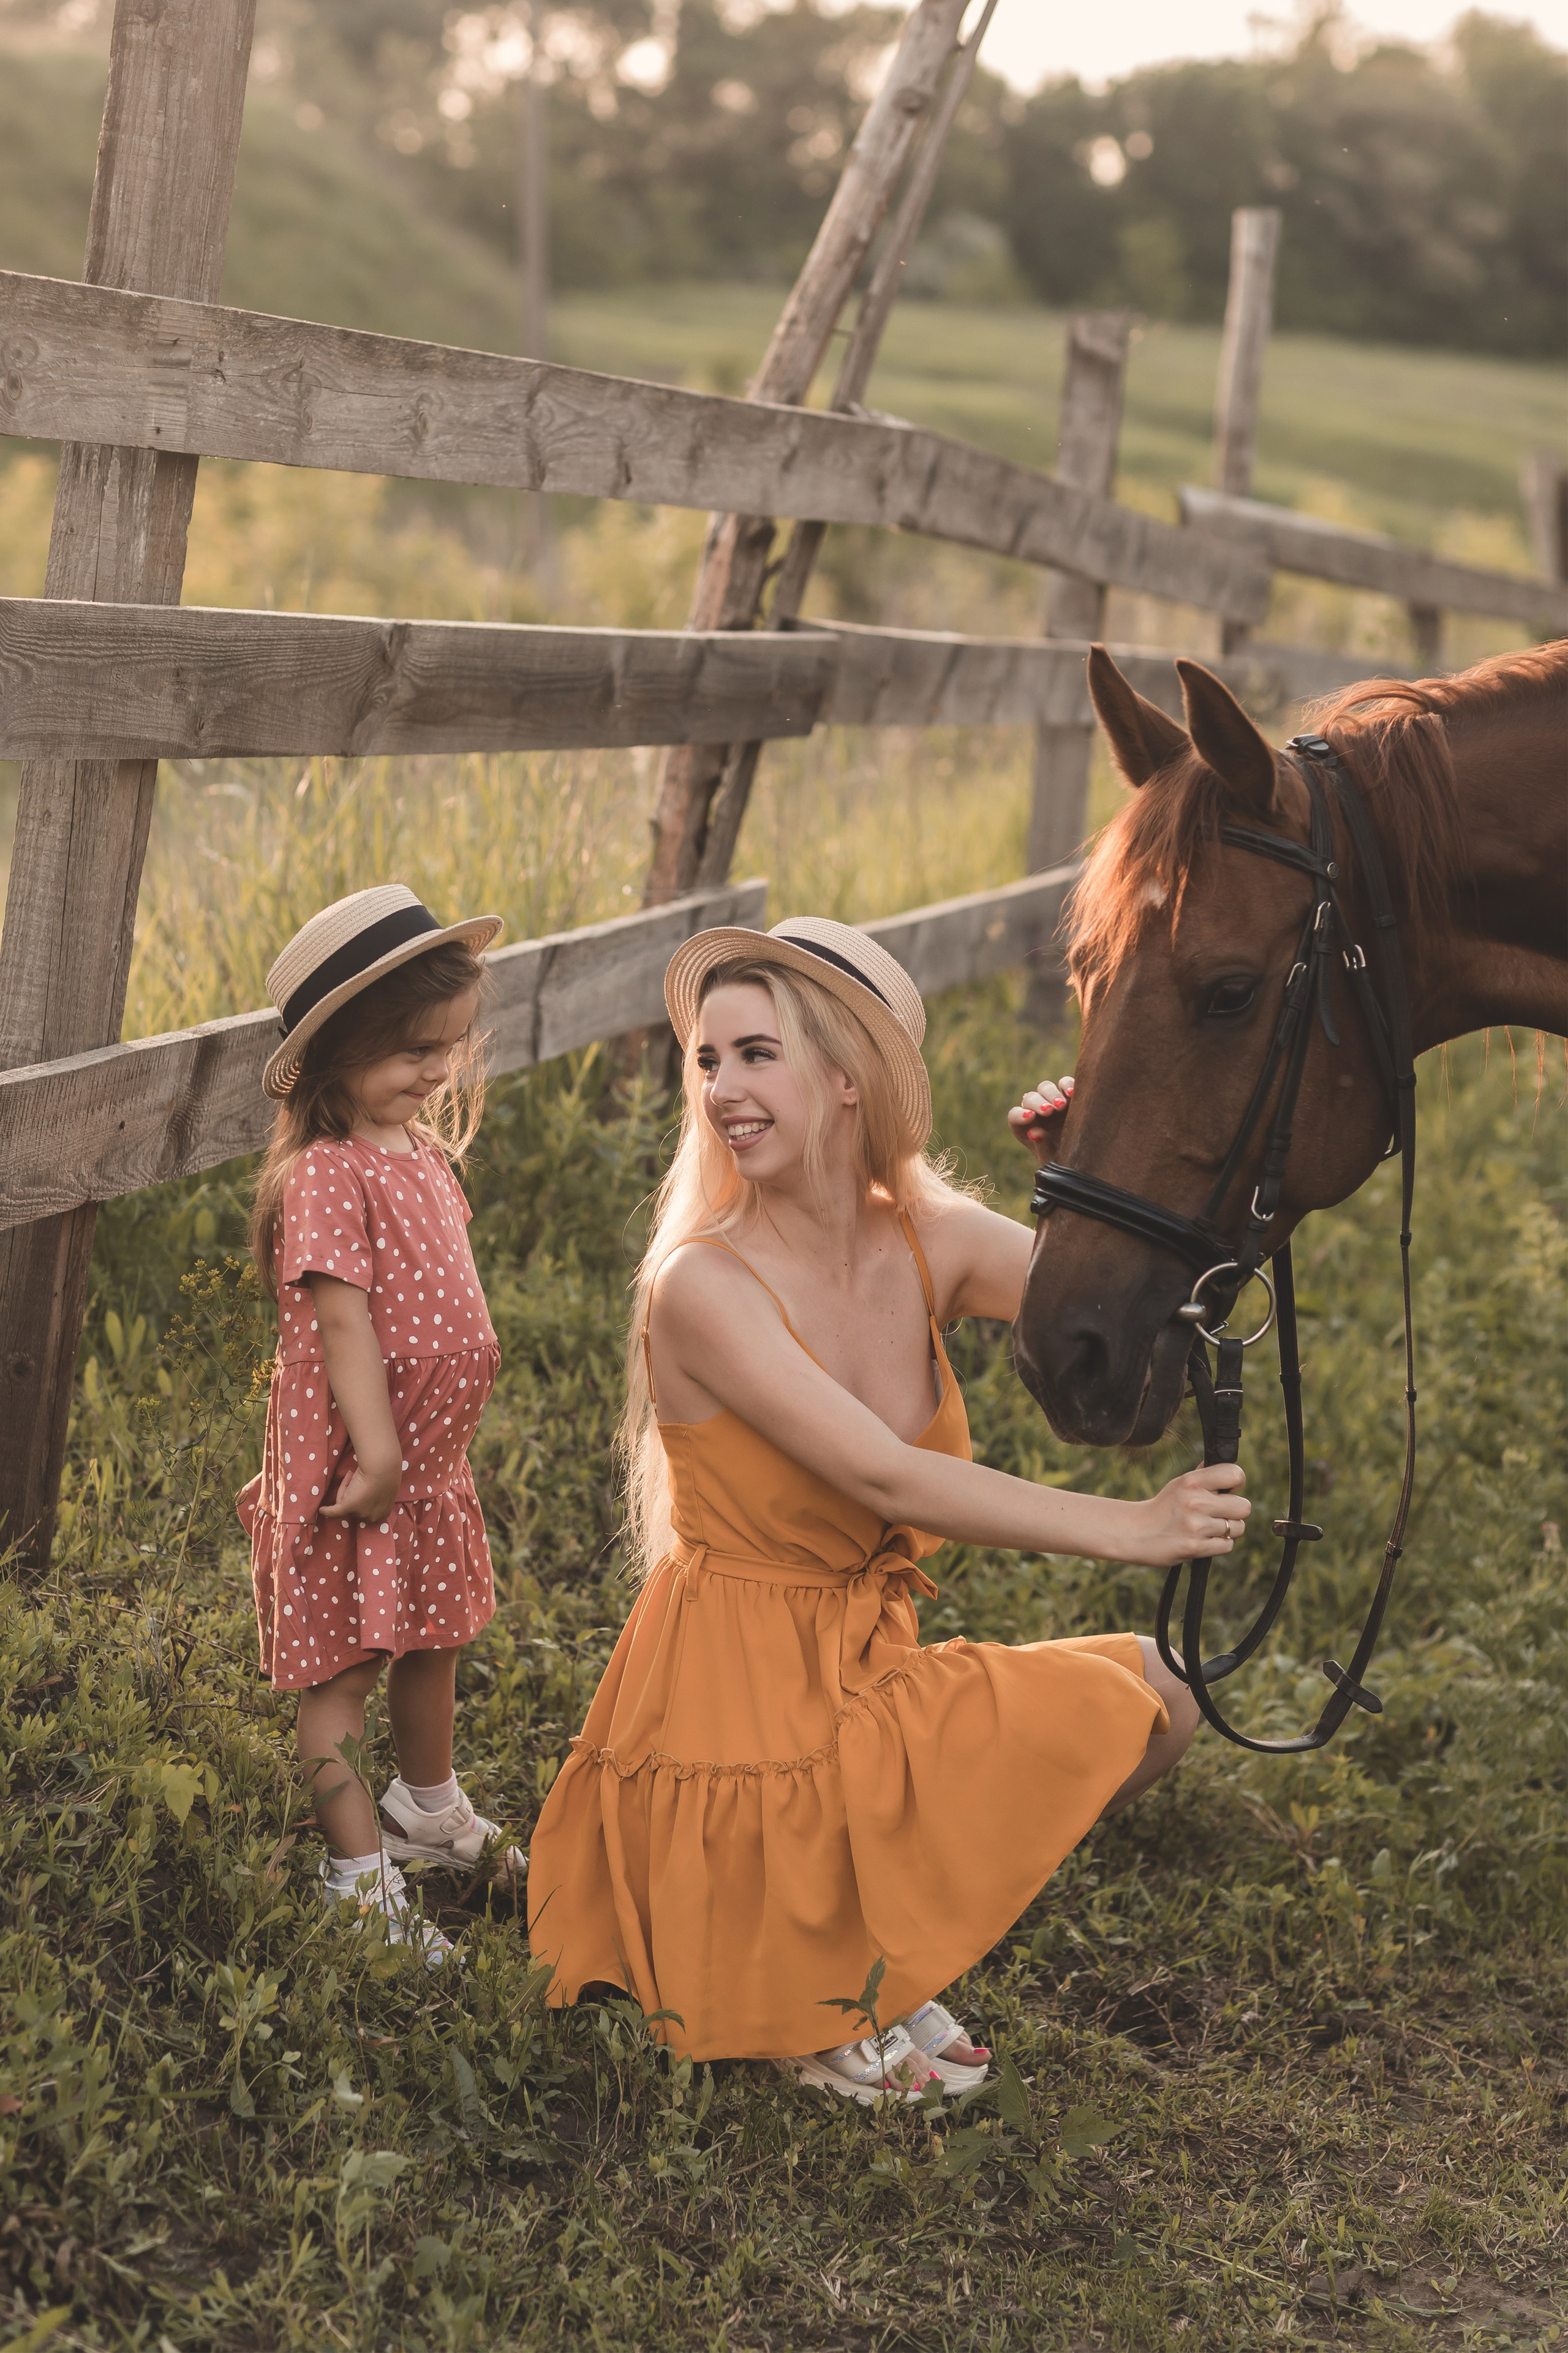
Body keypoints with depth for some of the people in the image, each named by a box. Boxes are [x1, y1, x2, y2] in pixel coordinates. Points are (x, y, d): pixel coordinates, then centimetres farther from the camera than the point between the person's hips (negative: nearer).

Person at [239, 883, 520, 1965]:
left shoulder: (423, 1152, 8)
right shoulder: (325, 1177, -21)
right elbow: (342, 1318, -25)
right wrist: (375, 1453, -27)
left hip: (434, 1459, 9)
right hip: (353, 1470, -9)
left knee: (434, 1641, 23)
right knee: (343, 1669, 3)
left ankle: (430, 1808, 44)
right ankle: (361, 1873, 11)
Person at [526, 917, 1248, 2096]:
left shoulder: (934, 1242, -1)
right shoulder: (704, 1285, -19)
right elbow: (884, 1479, -26)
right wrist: (1129, 1527, -28)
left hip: (871, 1678, 7)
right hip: (738, 1714, -6)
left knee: (1150, 1694, 2)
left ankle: (877, 1910, 9)